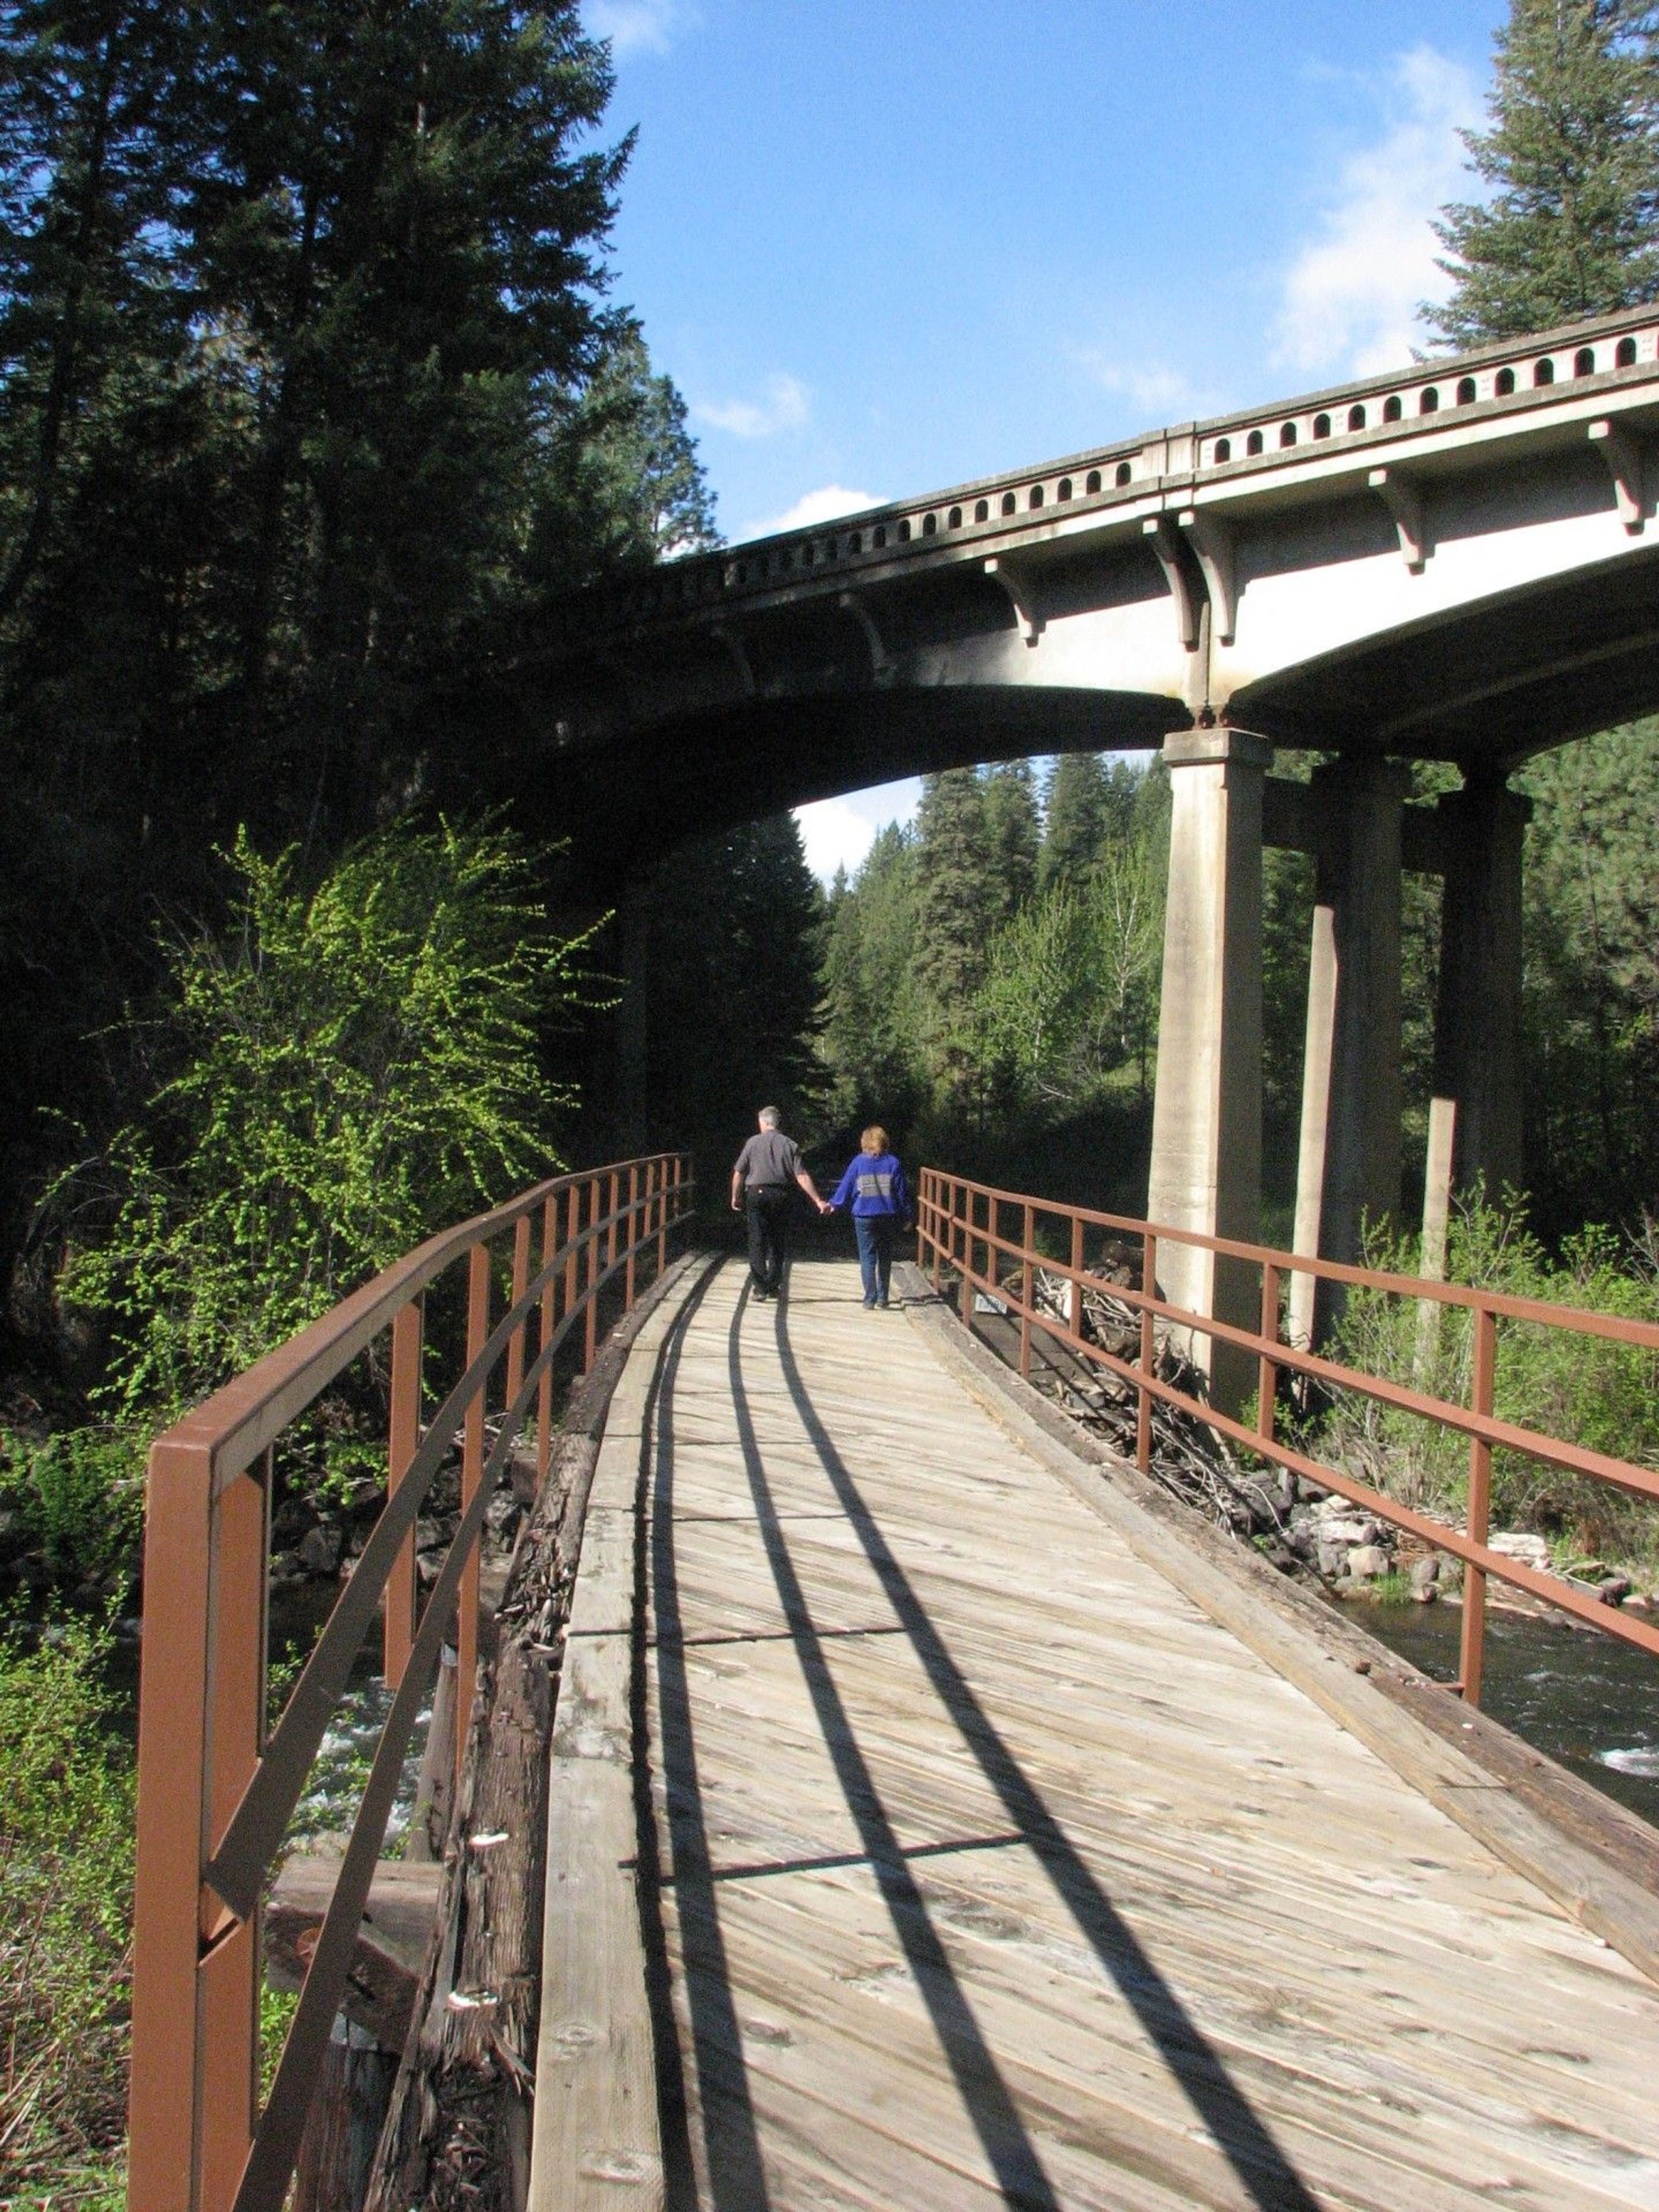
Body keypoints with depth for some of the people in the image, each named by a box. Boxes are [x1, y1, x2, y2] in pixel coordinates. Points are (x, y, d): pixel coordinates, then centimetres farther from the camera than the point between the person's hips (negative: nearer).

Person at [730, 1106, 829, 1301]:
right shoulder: (790, 1145, 3)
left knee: (757, 1243, 1)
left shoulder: (753, 1143, 1)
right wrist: (818, 1201, -3)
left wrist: (735, 1197, 16)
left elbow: (739, 1173, 2)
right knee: (778, 1243, 13)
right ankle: (773, 1287, 15)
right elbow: (802, 1177, -4)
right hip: (781, 1195, 1)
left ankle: (760, 1287, -6)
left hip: (756, 1194, -1)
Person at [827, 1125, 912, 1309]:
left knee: (867, 1257, 3)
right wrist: (906, 1217, 9)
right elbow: (902, 1192, 1)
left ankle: (870, 1297, -4)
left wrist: (834, 1203, 19)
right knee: (885, 1257, 14)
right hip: (888, 1217, 2)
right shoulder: (893, 1163, -1)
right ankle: (883, 1297, 17)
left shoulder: (858, 1163, -4)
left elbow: (846, 1186, 3)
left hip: (865, 1217, -1)